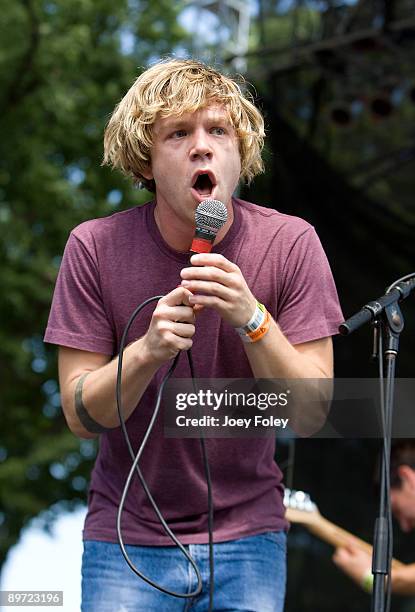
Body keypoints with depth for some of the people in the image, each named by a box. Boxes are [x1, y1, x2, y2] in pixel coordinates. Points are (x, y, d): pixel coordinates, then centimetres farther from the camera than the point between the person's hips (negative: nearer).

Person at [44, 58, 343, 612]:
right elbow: (81, 416, -9)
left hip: (247, 531, 1)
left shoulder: (290, 243, -9)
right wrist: (147, 351, -28)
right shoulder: (95, 247, -10)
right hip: (128, 539, 0)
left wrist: (251, 318, -26)